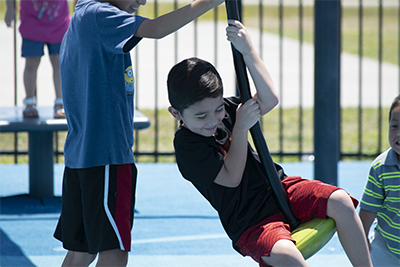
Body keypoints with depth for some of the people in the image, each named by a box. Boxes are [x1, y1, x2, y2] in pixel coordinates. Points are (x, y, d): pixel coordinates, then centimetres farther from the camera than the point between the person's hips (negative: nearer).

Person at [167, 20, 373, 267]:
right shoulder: (186, 144, -13)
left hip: (279, 189, 6)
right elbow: (231, 178, -17)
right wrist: (241, 126, -19)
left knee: (340, 201, -19)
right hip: (250, 224, -6)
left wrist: (248, 50, -19)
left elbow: (269, 100, -10)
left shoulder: (225, 109, 3)